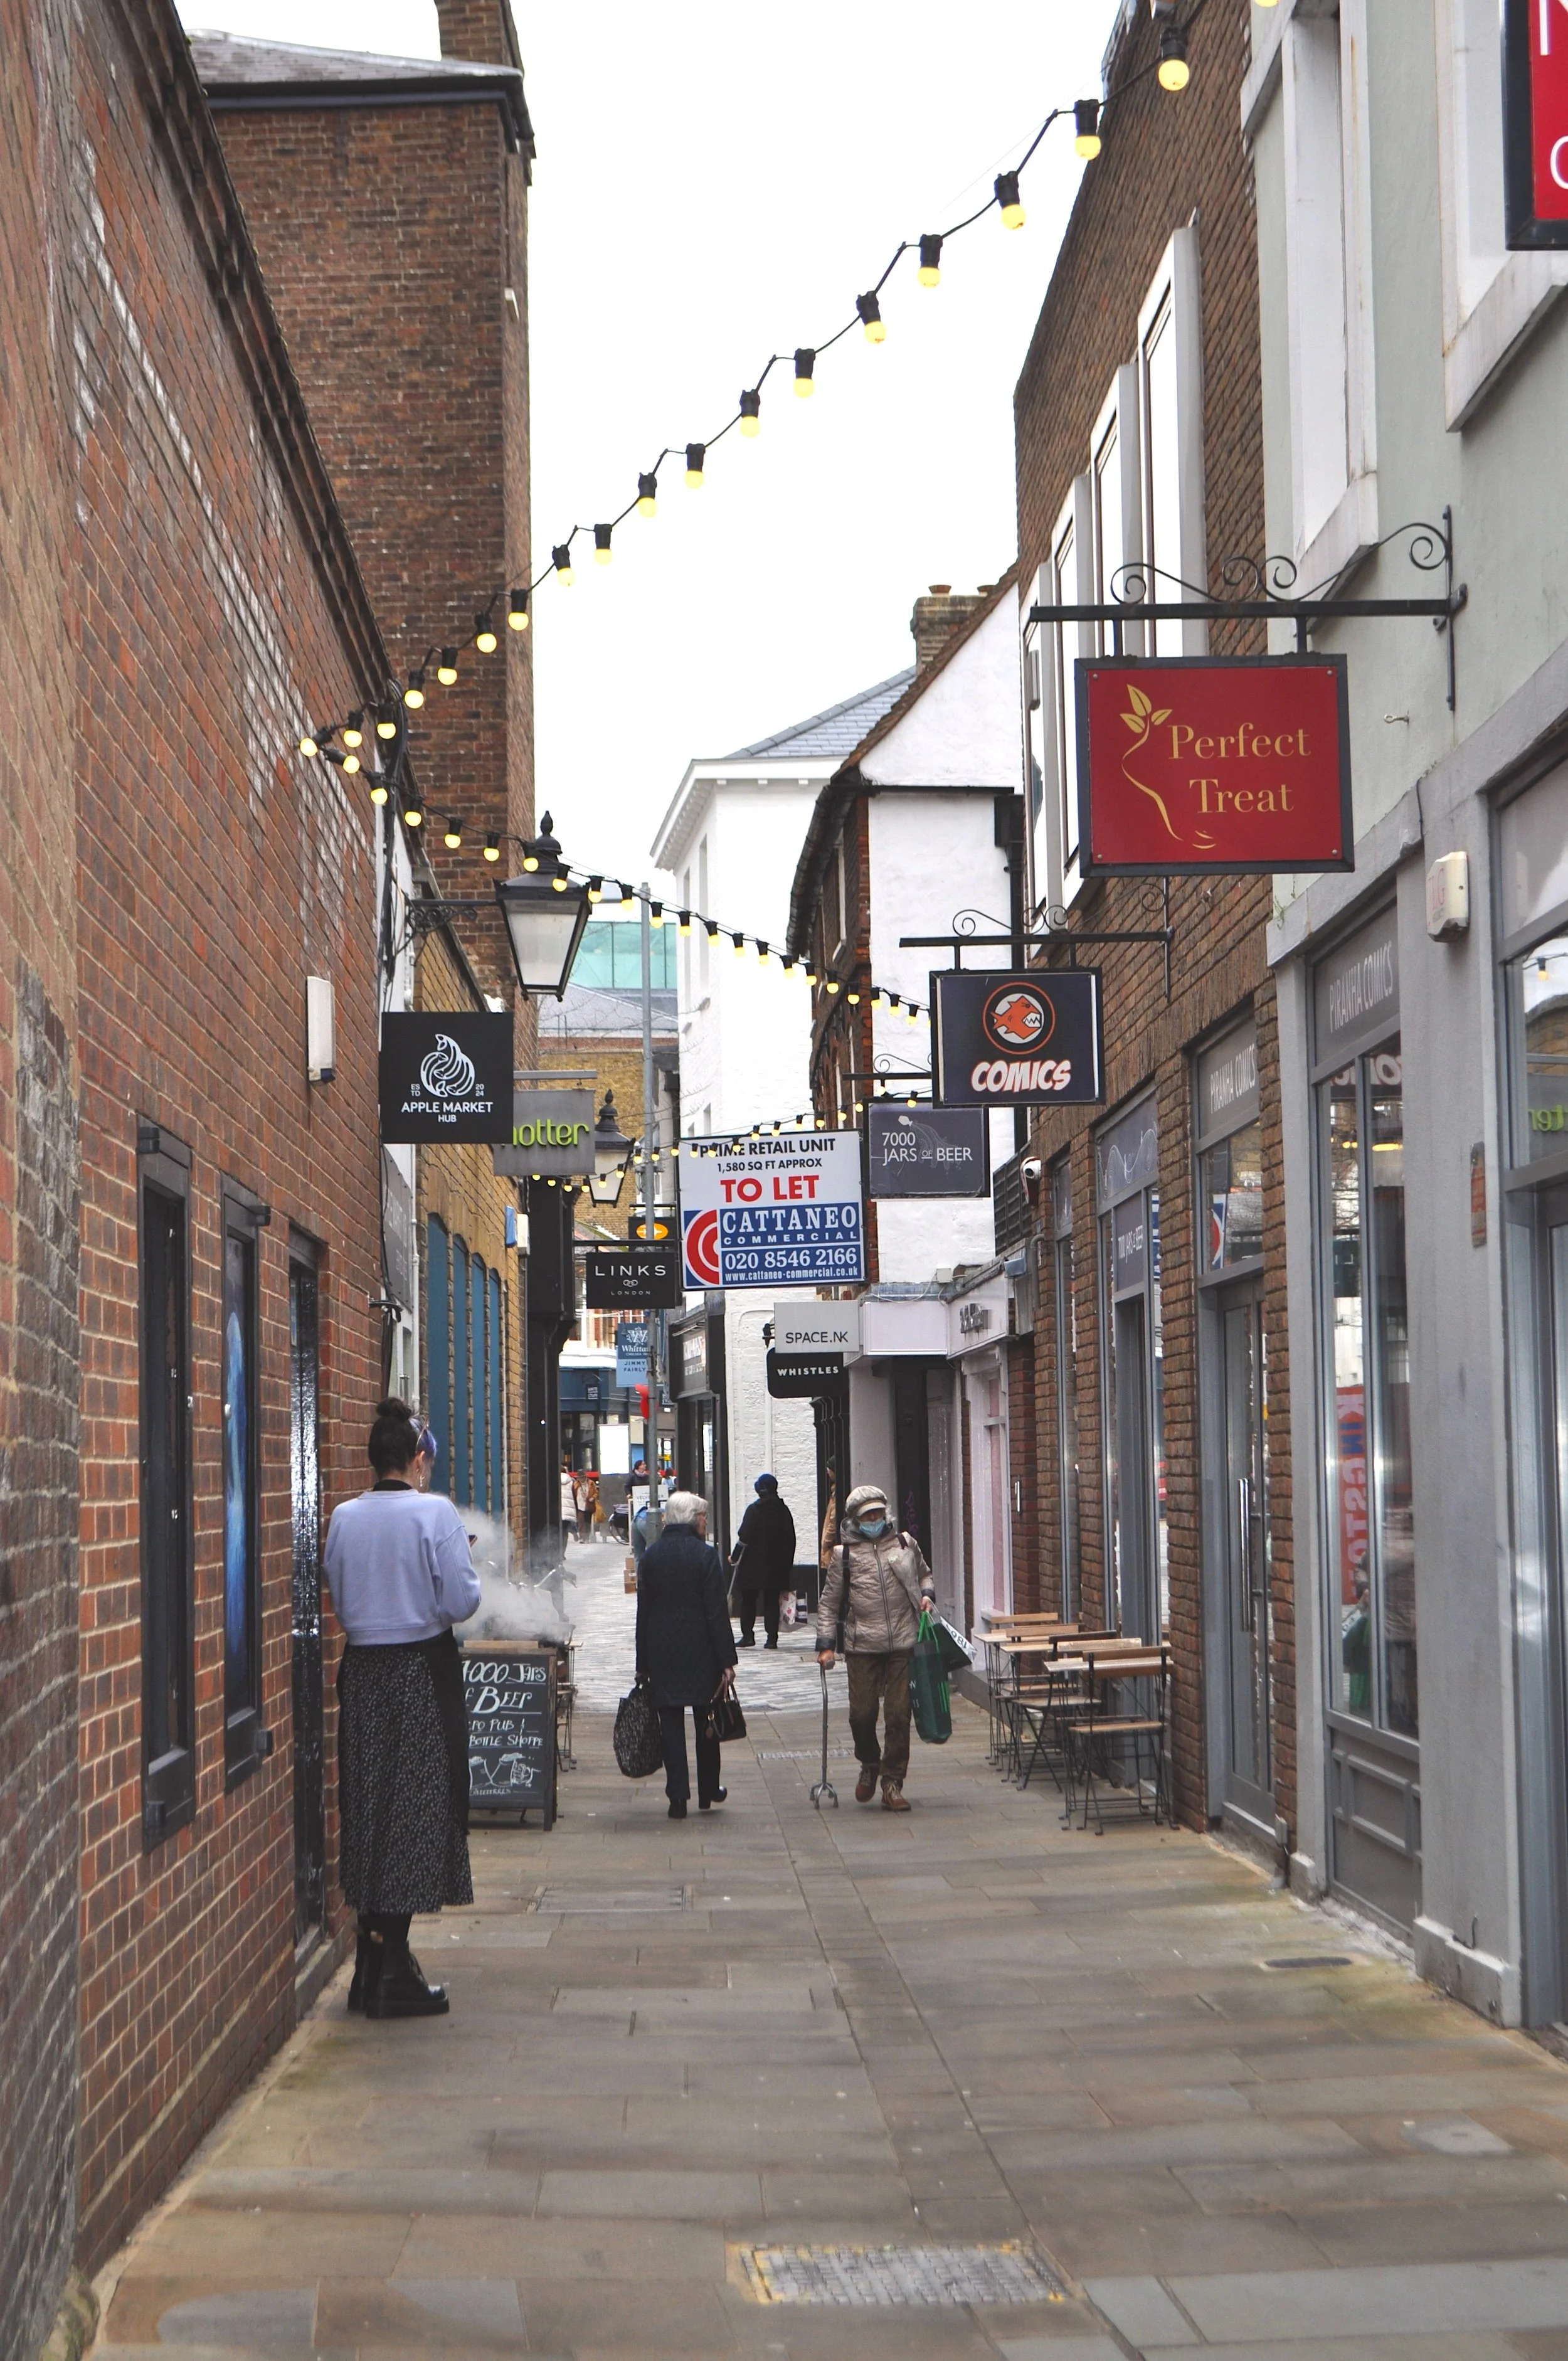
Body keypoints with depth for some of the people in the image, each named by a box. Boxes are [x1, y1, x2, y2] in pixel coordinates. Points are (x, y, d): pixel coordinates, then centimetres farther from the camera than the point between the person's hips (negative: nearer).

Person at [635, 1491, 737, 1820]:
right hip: (701, 1653, -2)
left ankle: (678, 1795, -5)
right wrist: (727, 1661, -7)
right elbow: (717, 1613, -11)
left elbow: (643, 1612, 6)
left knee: (671, 1723, 2)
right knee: (706, 1721, 13)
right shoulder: (705, 1556, -10)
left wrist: (643, 1664, 11)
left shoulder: (650, 1556, 3)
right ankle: (708, 1790, 21)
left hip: (662, 1656, 2)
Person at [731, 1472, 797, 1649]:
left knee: (748, 1600, 7)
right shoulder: (783, 1511, 3)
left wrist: (735, 1558, -1)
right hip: (776, 1566, 4)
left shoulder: (754, 1510, -11)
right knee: (772, 1600, 6)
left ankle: (748, 1635, 2)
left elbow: (745, 1537, -13)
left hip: (753, 1564, -4)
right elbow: (790, 1539, 8)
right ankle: (772, 1637, 1)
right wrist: (787, 1564, 16)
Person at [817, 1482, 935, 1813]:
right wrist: (826, 1644, 3)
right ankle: (869, 1764, 27)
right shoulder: (844, 1554, 5)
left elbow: (924, 1575, 27)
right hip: (862, 1647, -1)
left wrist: (926, 1594, 5)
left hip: (903, 1644, 1)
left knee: (899, 1715, -1)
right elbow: (829, 1603, 9)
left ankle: (893, 1783, 8)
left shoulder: (905, 1544, 9)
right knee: (862, 1714, -2)